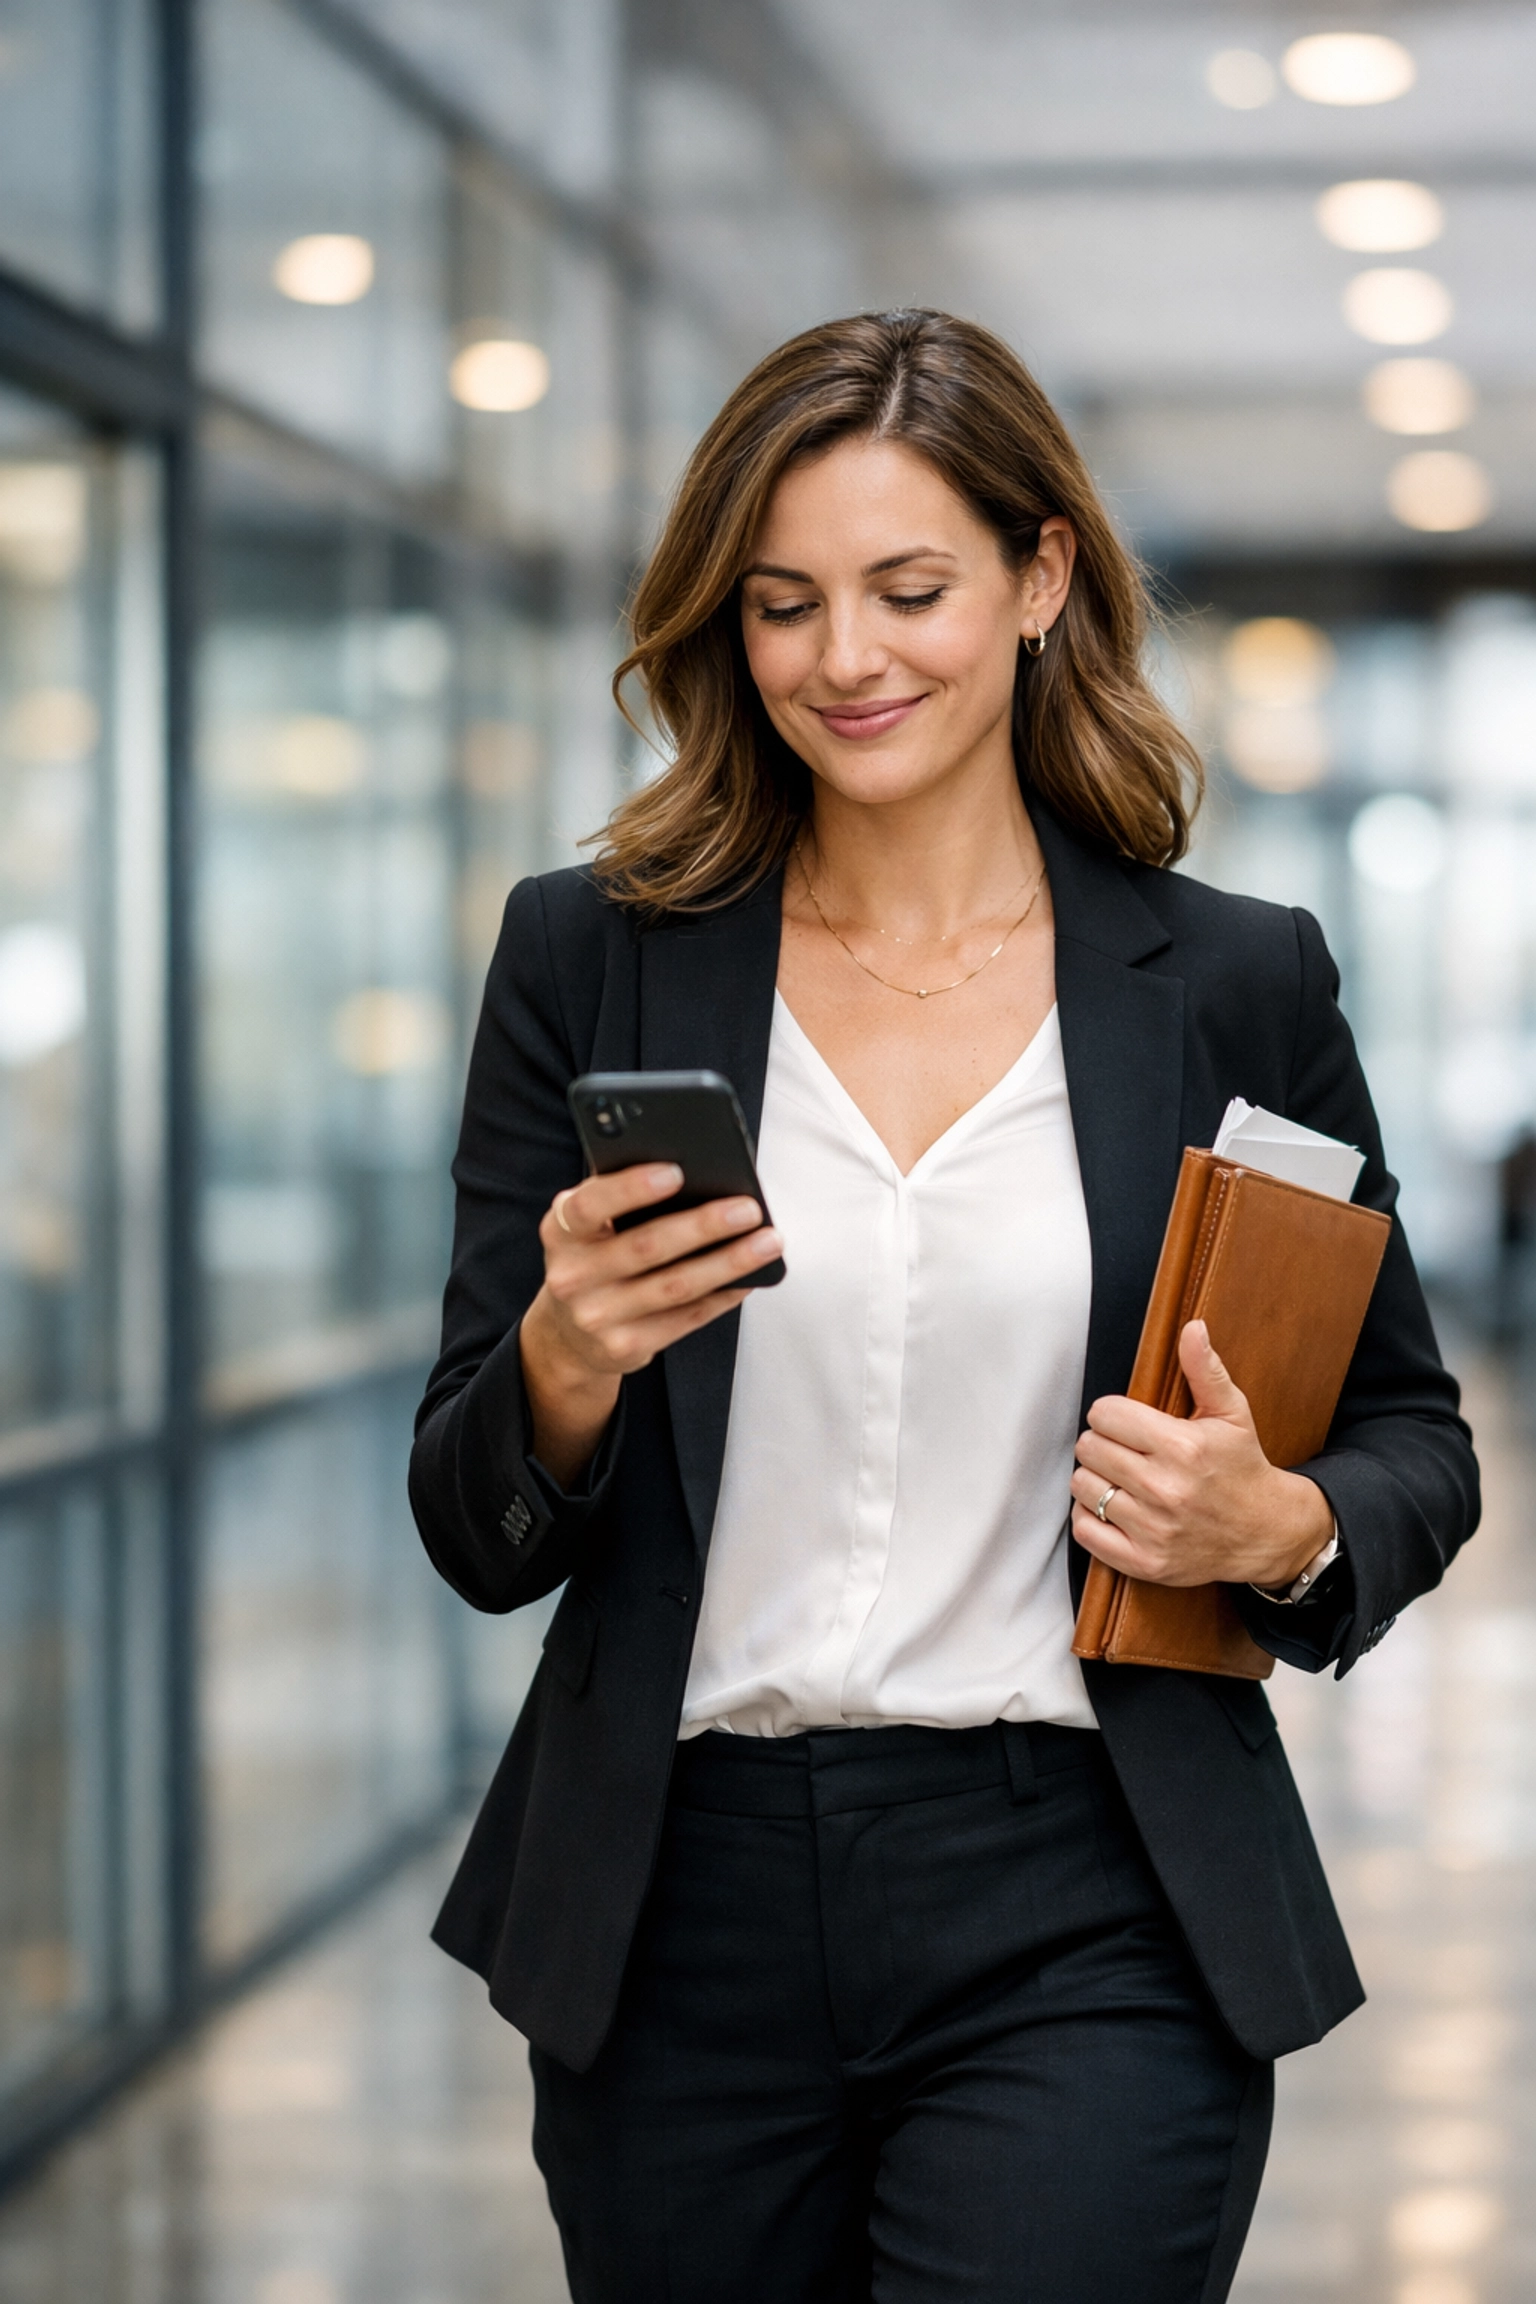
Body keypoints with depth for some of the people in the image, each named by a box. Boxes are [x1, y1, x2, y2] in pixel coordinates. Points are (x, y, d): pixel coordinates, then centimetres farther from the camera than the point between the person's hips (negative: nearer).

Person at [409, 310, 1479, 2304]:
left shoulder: (1236, 982, 2)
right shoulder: (589, 961, 3)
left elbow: (1415, 1443, 11)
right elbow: (478, 1539, 4)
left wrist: (1283, 1530, -11)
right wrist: (567, 1367, -18)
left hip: (1084, 1922, -1)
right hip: (681, 1923, 2)